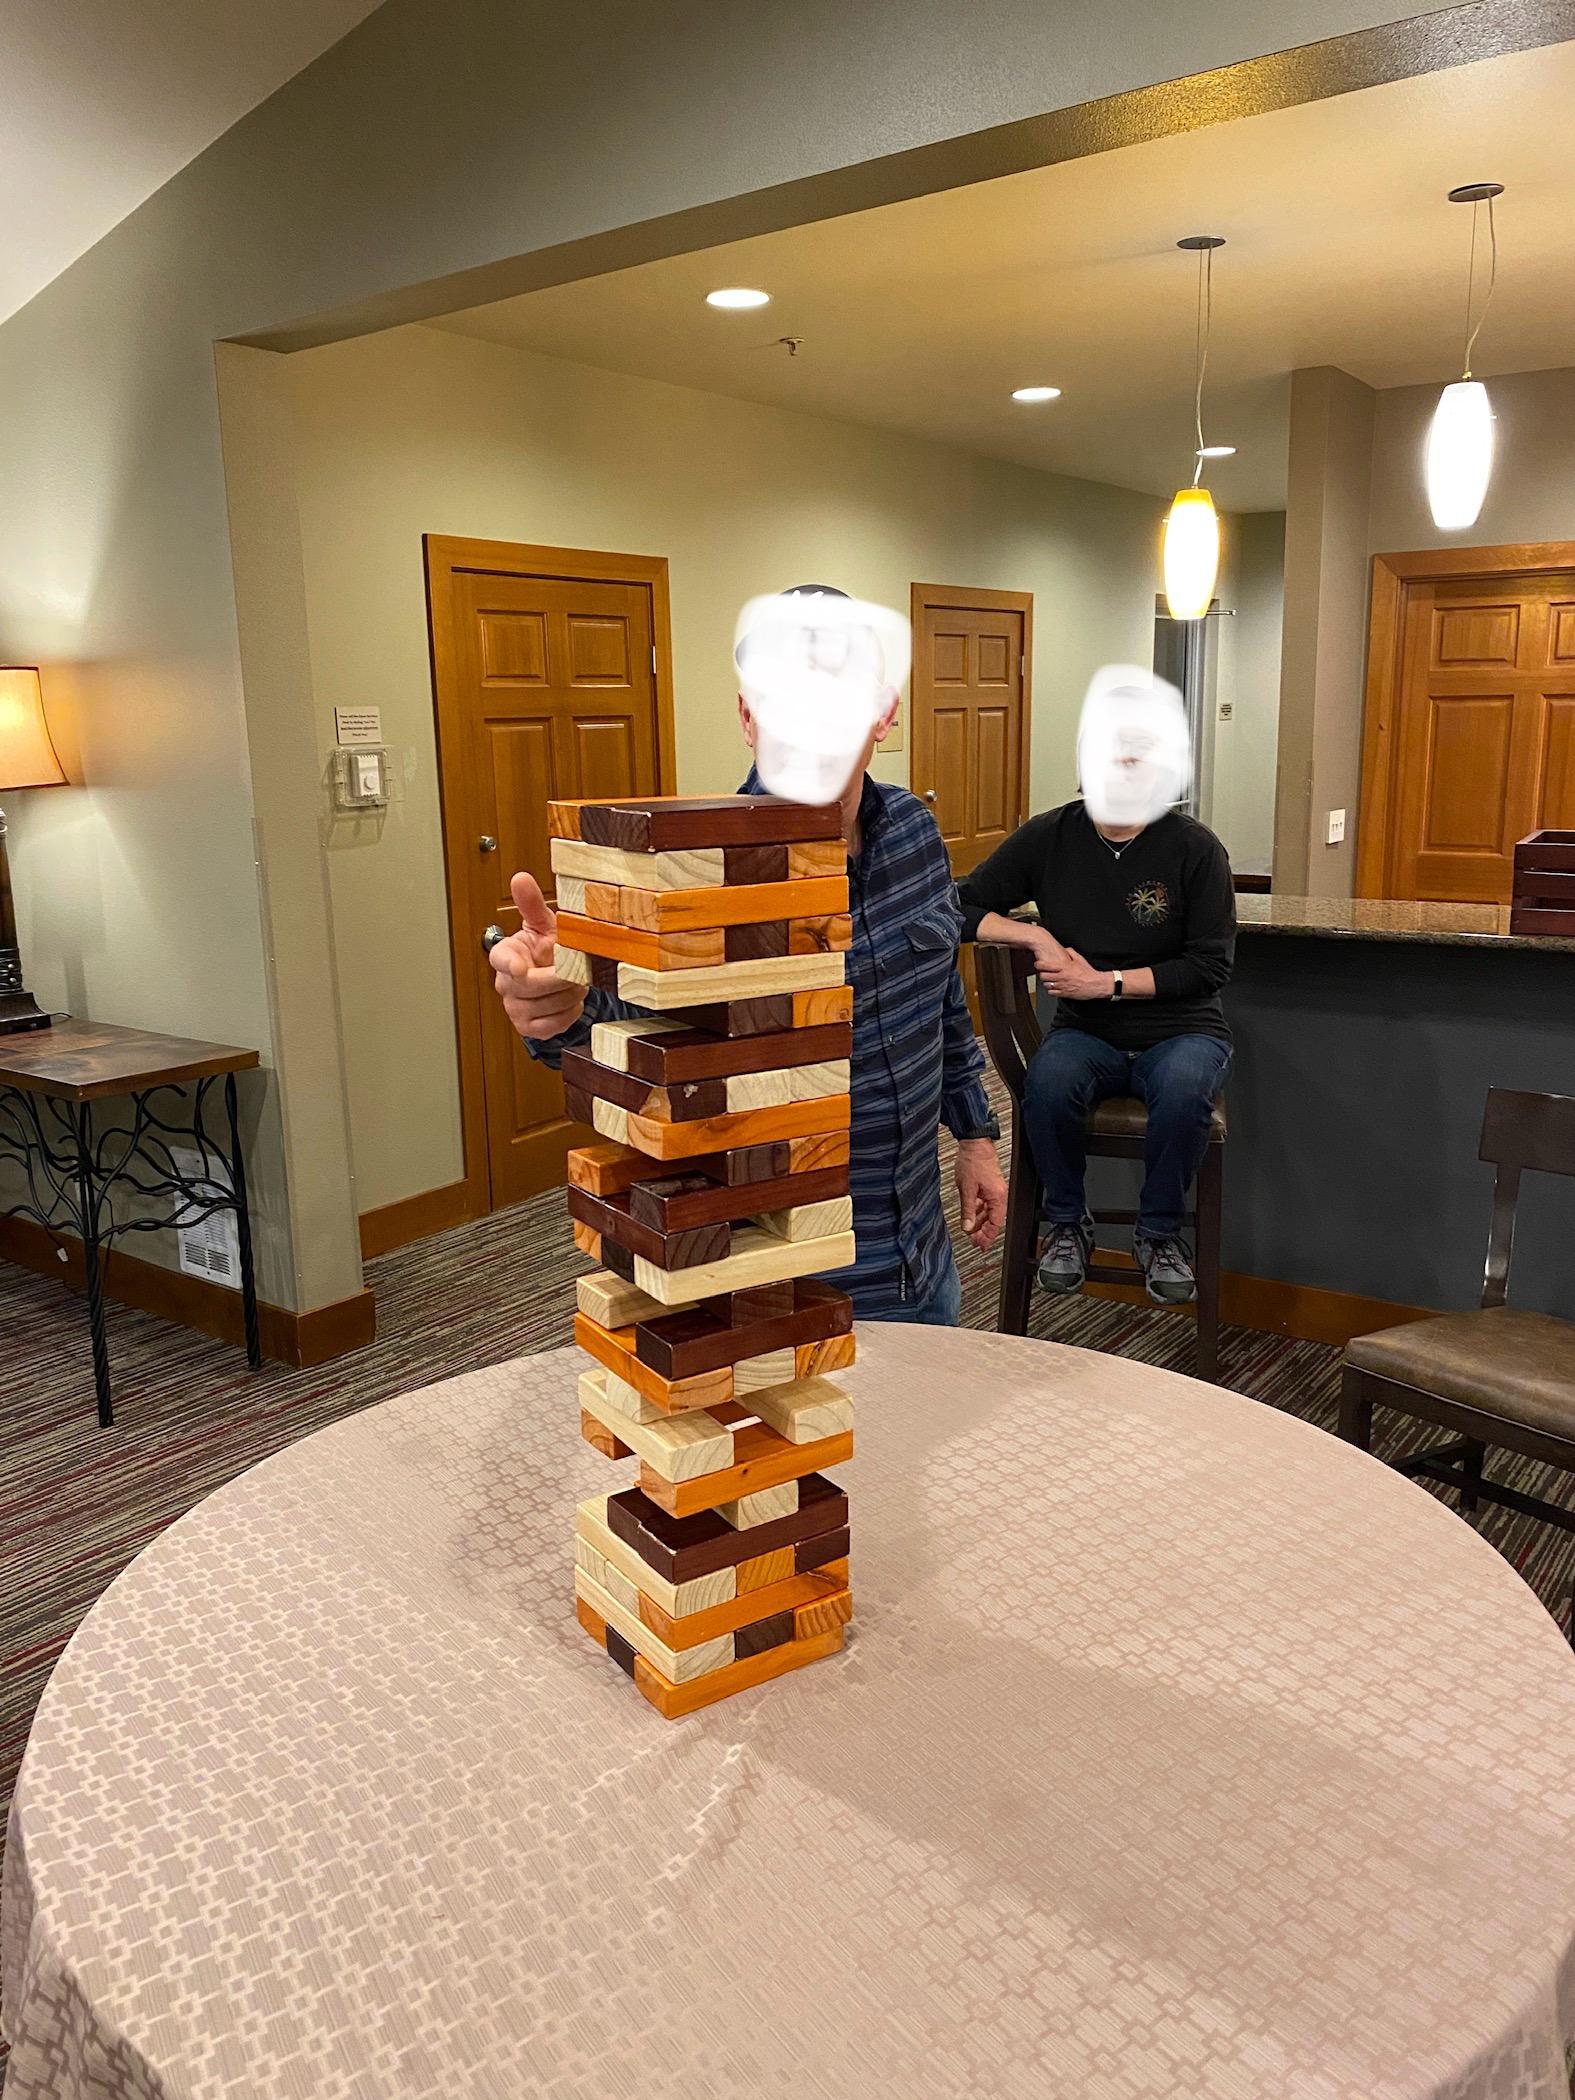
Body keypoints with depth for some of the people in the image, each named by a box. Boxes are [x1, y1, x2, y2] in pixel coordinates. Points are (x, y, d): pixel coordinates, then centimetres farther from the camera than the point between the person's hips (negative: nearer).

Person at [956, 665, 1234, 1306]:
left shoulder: (1194, 847, -6)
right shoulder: (1049, 837, 1)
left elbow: (1210, 966, -7)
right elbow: (960, 909, 5)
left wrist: (1107, 982, -14)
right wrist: (1036, 936, -10)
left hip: (1181, 1029, -1)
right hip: (1087, 1033, 2)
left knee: (1184, 1090, -36)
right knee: (1049, 1081, -33)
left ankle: (1158, 1233, -8)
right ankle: (1067, 1224, -7)